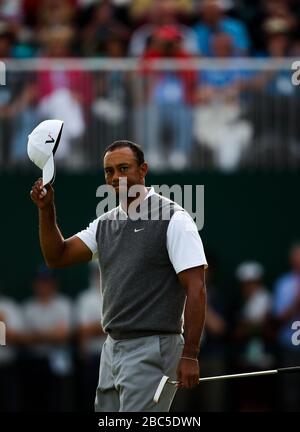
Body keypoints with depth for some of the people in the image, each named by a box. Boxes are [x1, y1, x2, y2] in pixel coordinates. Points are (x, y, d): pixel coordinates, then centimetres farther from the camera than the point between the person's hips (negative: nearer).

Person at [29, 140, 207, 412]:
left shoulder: (173, 219, -10)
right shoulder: (105, 223, 13)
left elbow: (196, 290, -13)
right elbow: (57, 257, 10)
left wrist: (190, 356, -19)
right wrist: (47, 210, -5)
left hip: (152, 350, -8)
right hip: (112, 348, 8)